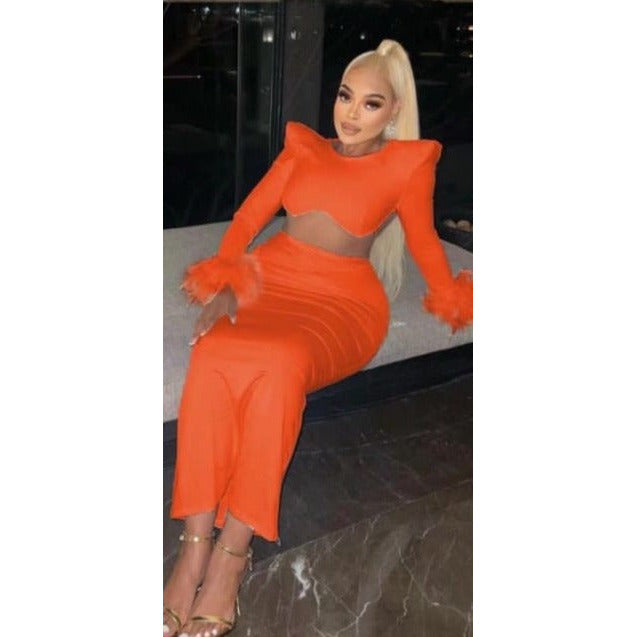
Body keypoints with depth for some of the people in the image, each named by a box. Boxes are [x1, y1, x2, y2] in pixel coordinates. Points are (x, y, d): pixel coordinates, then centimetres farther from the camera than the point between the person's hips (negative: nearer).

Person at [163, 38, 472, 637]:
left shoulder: (408, 163, 8)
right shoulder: (303, 145, 16)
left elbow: (424, 243, 19)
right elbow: (249, 216, 10)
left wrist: (455, 301, 25)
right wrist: (224, 284, -4)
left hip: (343, 299, -2)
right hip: (271, 279, 3)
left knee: (283, 362, -38)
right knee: (212, 356, -32)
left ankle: (233, 550, -29)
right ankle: (195, 545, -29)